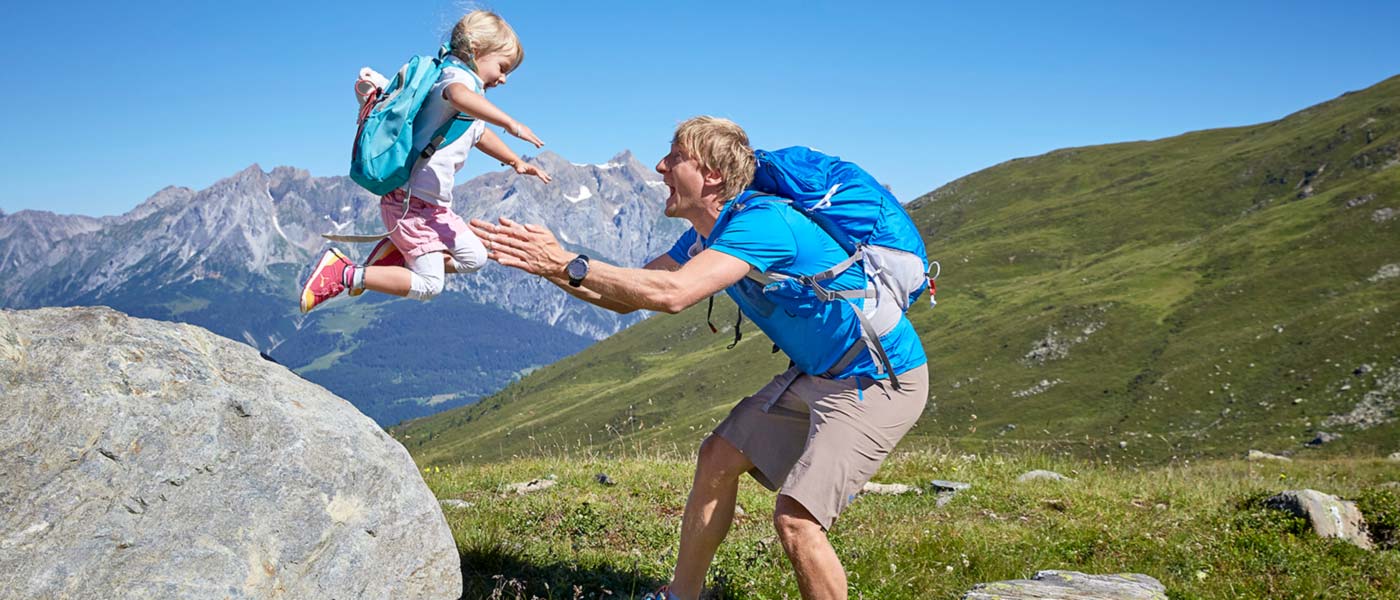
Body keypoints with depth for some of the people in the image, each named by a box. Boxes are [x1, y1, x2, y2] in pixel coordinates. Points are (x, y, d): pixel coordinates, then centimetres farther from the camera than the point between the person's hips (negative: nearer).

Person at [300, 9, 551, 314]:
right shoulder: (458, 74, -11)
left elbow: (479, 134, 42)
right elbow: (459, 96, -38)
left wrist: (516, 162, 48)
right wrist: (510, 123, -46)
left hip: (432, 204, 10)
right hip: (413, 200, -10)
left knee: (473, 257, 16)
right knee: (428, 285, -9)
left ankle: (396, 253, 12)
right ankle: (346, 274, -7)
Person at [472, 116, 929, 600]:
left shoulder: (761, 222, -26)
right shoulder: (705, 236, 6)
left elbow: (672, 293, -37)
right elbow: (627, 297, 6)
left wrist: (568, 265, -31)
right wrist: (546, 262, -6)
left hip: (879, 381, -10)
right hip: (817, 374, 10)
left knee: (795, 519, -18)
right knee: (718, 458, 11)